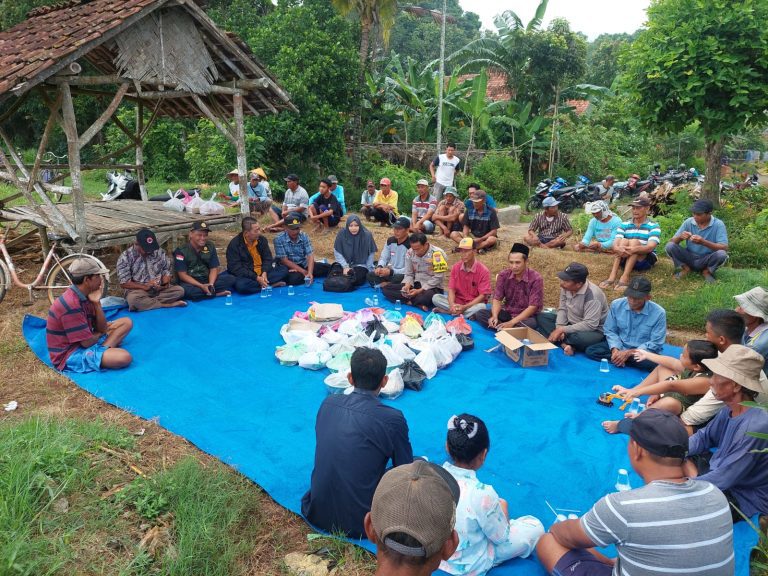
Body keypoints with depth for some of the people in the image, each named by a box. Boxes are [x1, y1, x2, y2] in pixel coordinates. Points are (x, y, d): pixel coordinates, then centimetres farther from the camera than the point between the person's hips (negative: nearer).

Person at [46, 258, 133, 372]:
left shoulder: (84, 296, 4)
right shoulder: (71, 304, -24)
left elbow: (101, 329, 6)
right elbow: (87, 342, -21)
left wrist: (97, 303, -7)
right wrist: (101, 332, 2)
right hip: (70, 354, -10)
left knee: (126, 322, 6)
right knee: (124, 357, -31)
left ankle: (101, 351, -8)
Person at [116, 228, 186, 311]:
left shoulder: (160, 252, 3)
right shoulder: (125, 257, -8)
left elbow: (166, 271, 12)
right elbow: (124, 283, -10)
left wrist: (165, 283, -11)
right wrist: (145, 286, -21)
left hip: (159, 290, 4)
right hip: (138, 290, -3)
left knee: (180, 290, -22)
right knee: (133, 299, -38)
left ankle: (147, 303, -22)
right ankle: (167, 304, -27)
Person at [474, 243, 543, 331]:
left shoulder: (536, 278, -18)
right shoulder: (503, 275, -6)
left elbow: (532, 307, -20)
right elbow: (497, 299, -6)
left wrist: (511, 323, -29)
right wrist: (495, 316, -28)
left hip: (526, 316, -4)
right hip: (507, 313, 4)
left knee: (531, 324, -40)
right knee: (480, 314, -19)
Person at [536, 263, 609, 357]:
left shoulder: (592, 295, -29)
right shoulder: (566, 287, -8)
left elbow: (590, 325, -33)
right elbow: (562, 309, 2)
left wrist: (562, 330, -31)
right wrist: (559, 328, -16)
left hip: (594, 330, -8)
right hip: (571, 323, 8)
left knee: (582, 338, -42)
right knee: (541, 317, -7)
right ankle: (564, 344, -24)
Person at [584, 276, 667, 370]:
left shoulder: (659, 313, -17)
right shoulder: (616, 305, -8)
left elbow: (655, 344, -15)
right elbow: (610, 331, -1)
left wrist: (629, 353, -24)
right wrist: (615, 349, -21)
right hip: (619, 347, 3)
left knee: (655, 364, -37)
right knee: (590, 351, -19)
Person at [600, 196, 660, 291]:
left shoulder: (653, 226, -3)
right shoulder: (624, 225, 6)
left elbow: (650, 247, -20)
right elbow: (615, 243, -10)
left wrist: (634, 249, -40)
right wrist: (617, 249, -36)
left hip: (645, 261, -2)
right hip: (625, 260, 2)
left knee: (634, 242, -28)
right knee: (623, 241, -24)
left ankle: (625, 278, -45)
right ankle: (612, 276, -41)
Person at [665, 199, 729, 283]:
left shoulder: (718, 224, -14)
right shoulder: (688, 222, -7)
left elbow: (724, 248, -23)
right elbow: (672, 241, -6)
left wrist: (703, 242, -37)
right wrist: (680, 237, -31)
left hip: (706, 260, -2)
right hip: (689, 258, 2)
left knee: (721, 254, -33)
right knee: (670, 246, -22)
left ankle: (707, 271, -1)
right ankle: (684, 268, 1)